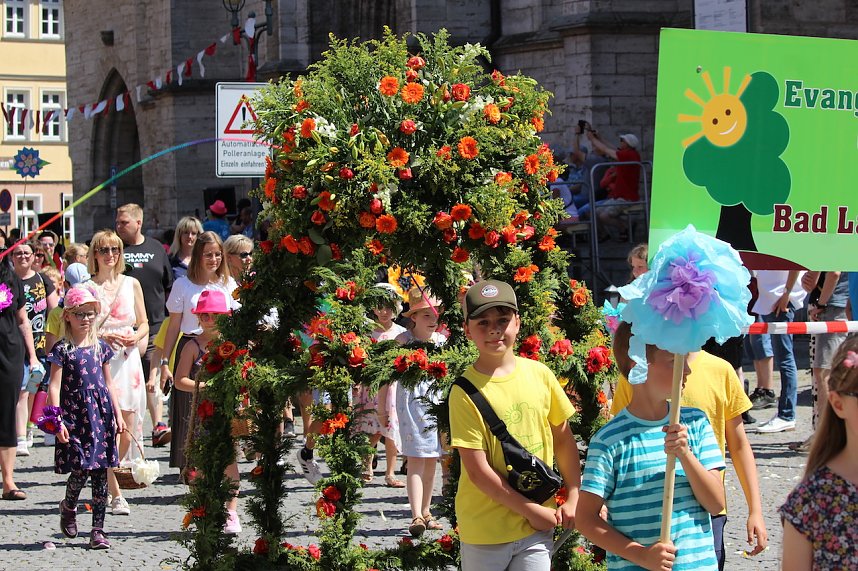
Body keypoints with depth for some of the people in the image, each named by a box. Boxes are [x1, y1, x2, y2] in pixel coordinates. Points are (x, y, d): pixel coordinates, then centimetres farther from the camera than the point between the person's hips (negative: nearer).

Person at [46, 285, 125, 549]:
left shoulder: (101, 347, 10)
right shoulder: (62, 350, -4)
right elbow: (55, 387, -7)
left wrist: (118, 415, 13)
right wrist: (57, 421, -14)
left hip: (101, 416, 4)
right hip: (75, 417, -4)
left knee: (100, 474, 2)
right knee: (79, 470, -9)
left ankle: (98, 530, 7)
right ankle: (68, 507, 23)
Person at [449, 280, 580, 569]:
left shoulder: (540, 374, 1)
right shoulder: (465, 391, -12)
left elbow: (563, 438, 12)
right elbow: (478, 471, -14)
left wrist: (574, 498, 5)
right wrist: (531, 510, -11)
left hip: (538, 525, 3)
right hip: (485, 531, -3)